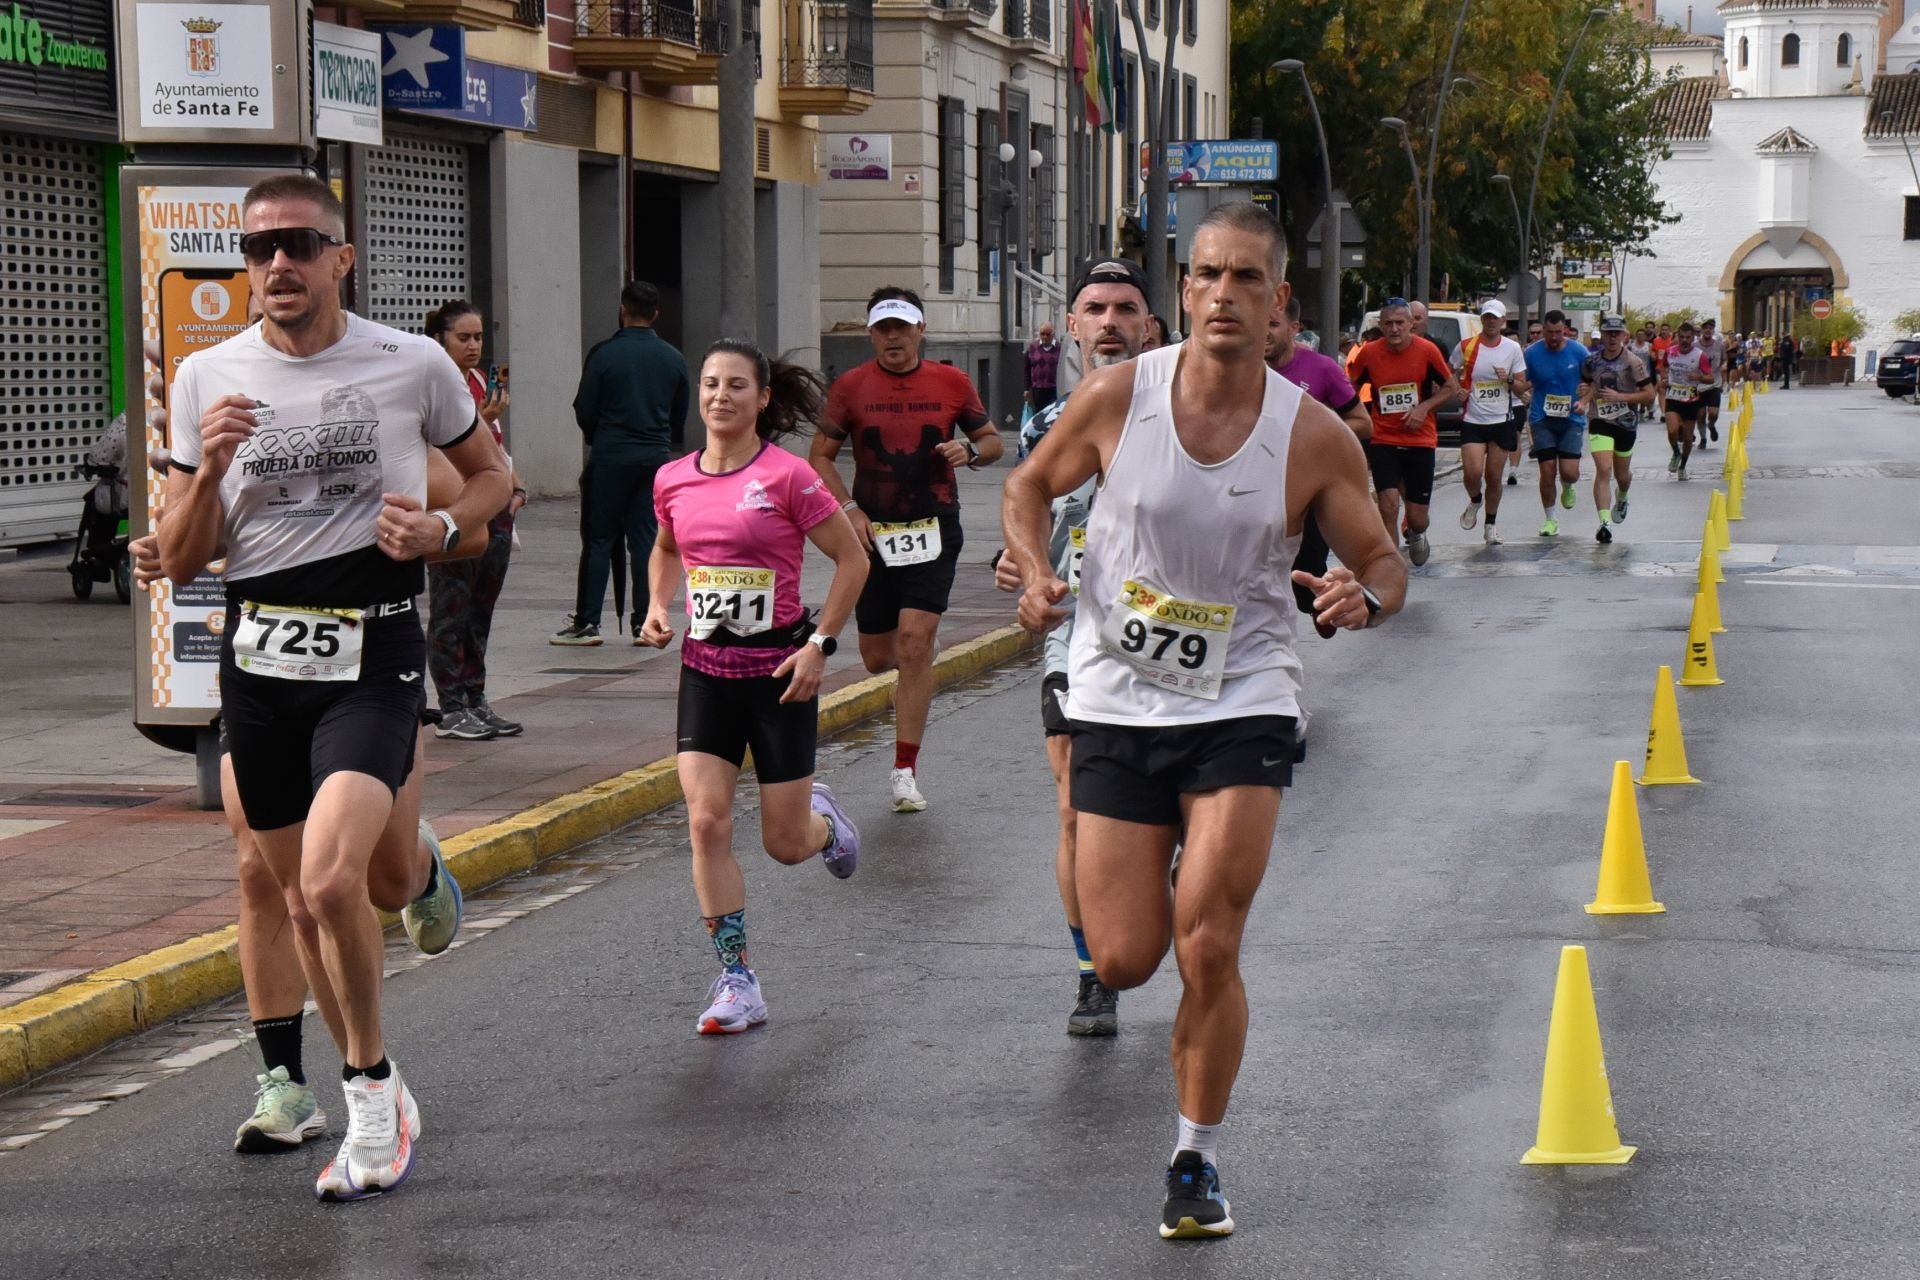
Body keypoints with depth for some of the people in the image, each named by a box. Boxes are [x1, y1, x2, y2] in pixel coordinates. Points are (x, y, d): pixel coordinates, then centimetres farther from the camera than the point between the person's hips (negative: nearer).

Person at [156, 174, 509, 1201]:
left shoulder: (413, 365, -2)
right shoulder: (207, 379, 4)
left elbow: (492, 473, 14)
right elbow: (177, 562, 5)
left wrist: (444, 528, -7)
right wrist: (210, 470, -13)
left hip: (372, 658, -4)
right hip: (258, 658, 4)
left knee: (331, 878, -21)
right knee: (300, 899, 10)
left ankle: (369, 1092, -1)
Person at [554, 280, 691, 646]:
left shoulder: (604, 354, -8)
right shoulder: (673, 358, 4)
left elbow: (584, 410, -4)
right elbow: (680, 414, 11)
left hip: (610, 456, -3)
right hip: (656, 457, 3)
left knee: (599, 539, 2)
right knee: (645, 538, 8)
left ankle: (587, 622, 1)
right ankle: (646, 623, 6)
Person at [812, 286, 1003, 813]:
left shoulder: (951, 383, 2)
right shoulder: (851, 386, 1)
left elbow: (992, 440, 13)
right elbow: (821, 455, 6)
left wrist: (970, 450, -10)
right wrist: (849, 508, -8)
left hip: (934, 529, -1)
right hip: (873, 532, 2)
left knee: (914, 641, -15)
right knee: (878, 658, 7)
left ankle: (905, 771, -9)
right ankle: (923, 648, 48)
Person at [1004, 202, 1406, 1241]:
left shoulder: (1314, 436, -8)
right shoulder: (1117, 396, -8)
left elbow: (1382, 559, 3)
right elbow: (1028, 487, 9)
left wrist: (1365, 596, -20)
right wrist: (1035, 573, -11)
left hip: (1242, 708, -1)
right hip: (1117, 701, 1)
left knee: (1207, 951, -10)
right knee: (1125, 961, 1)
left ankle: (1197, 1162, 11)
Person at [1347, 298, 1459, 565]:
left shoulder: (1427, 351, -7)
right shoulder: (1369, 353, -4)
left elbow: (1452, 389, 2)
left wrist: (1424, 407, -14)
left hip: (1420, 440, 0)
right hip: (1383, 441, 0)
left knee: (1417, 518, 3)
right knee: (1388, 504, -18)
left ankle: (1416, 534, 41)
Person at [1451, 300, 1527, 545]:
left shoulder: (1512, 348, 2)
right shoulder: (1466, 347, -2)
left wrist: (1508, 379, -15)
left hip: (1501, 421, 1)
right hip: (1472, 421, -1)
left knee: (1494, 477, 4)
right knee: (1472, 472, -17)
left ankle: (1491, 524, 21)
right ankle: (1474, 502, 16)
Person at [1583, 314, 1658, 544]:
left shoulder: (1633, 362, -9)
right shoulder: (1592, 361, 1)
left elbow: (1649, 395, -10)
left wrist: (1620, 396, -20)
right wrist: (1584, 401, -1)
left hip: (1626, 423, 0)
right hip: (1600, 422, 0)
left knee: (1622, 473, 17)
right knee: (1603, 470, -17)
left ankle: (1622, 499, 54)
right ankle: (1604, 522, -24)